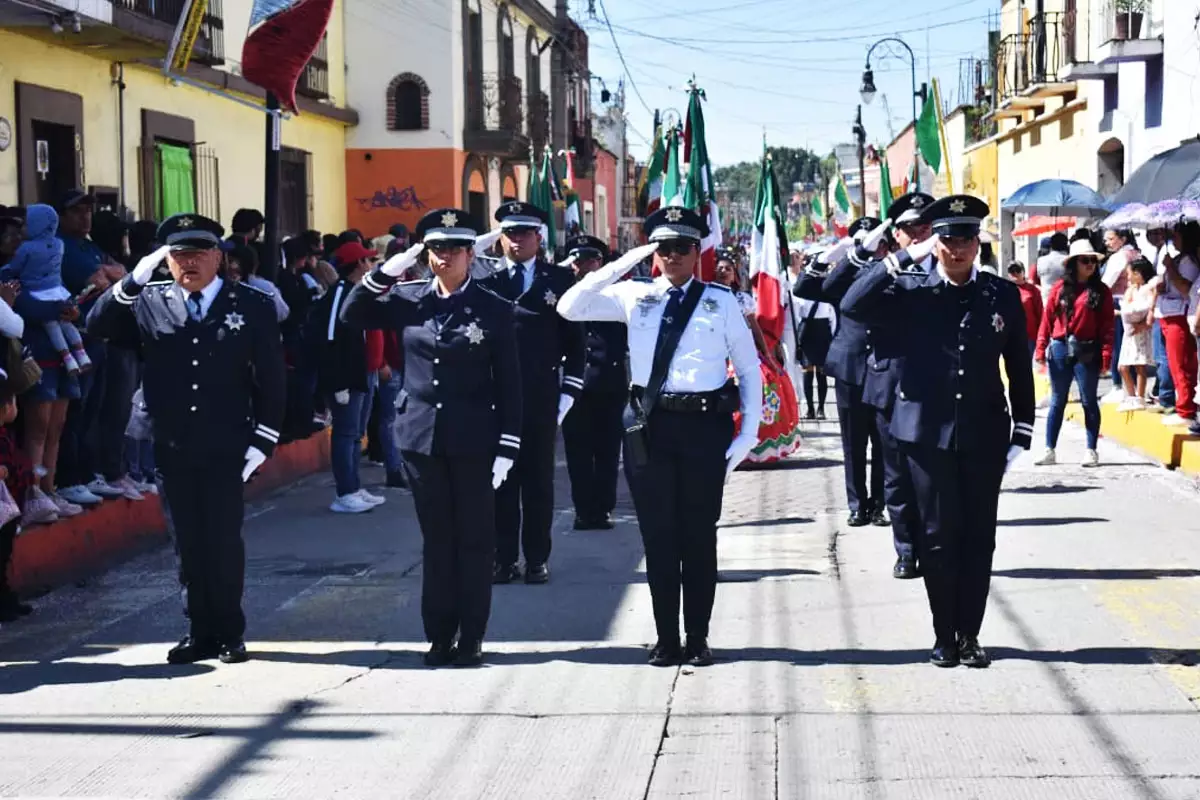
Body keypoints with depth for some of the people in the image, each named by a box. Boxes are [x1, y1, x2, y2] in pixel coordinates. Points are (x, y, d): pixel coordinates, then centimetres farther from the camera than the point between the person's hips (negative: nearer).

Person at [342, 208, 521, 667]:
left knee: (474, 540, 5)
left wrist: (506, 448, -7)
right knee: (436, 539, 10)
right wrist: (385, 272, -7)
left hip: (472, 442, -3)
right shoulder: (408, 300, 5)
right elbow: (352, 316, 5)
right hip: (421, 438, 3)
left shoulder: (494, 310, -3)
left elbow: (508, 384, -3)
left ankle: (471, 637, 13)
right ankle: (440, 635, 17)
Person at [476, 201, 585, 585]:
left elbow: (575, 341, 5)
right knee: (500, 478, 4)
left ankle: (537, 559, 13)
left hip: (541, 398, 0)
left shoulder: (560, 279, 5)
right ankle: (504, 558, 12)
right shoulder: (485, 281, 5)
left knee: (538, 479, 5)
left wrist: (568, 392, -1)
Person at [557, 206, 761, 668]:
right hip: (649, 423, 1)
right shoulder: (633, 296, 8)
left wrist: (749, 434, -1)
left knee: (699, 535, 5)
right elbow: (569, 309, -1)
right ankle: (666, 638, 15)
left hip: (704, 424, -1)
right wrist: (622, 264, -5)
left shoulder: (721, 301, 5)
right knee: (658, 534, 5)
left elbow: (749, 369, 7)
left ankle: (697, 639, 16)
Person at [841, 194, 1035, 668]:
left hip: (984, 435, 2)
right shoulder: (912, 292, -1)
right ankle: (944, 635, 15)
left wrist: (1022, 430, 5)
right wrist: (905, 257, -18)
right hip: (929, 433, -1)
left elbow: (1019, 367, 9)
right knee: (938, 537, 4)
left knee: (979, 538, 6)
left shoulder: (1002, 295, 5)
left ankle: (970, 634, 16)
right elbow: (852, 305, -15)